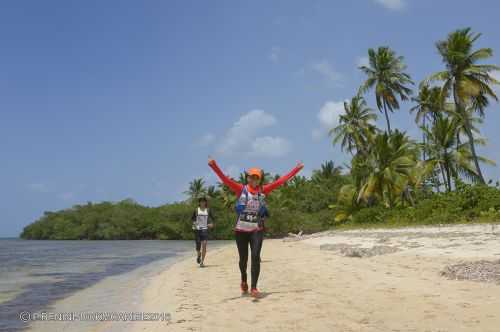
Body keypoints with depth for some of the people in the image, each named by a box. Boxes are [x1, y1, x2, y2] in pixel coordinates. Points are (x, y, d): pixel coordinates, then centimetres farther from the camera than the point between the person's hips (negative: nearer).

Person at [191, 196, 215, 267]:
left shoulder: (208, 210, 5)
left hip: (205, 229, 0)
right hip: (197, 229, 0)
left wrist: (211, 223, -6)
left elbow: (212, 218, 12)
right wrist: (194, 223, -10)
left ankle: (202, 262, -7)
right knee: (198, 245, 0)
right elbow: (192, 218, 9)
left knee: (204, 245, -13)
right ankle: (198, 255, 35)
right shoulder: (196, 210, 3)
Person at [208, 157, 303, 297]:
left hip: (257, 230, 1)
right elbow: (225, 179, -13)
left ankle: (254, 288, -8)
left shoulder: (263, 190, 3)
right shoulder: (241, 189, -3)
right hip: (241, 230, 0)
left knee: (255, 257, -14)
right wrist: (214, 166, -27)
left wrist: (297, 169, 5)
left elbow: (280, 181, 5)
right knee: (243, 258, 11)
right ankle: (244, 281, 40)